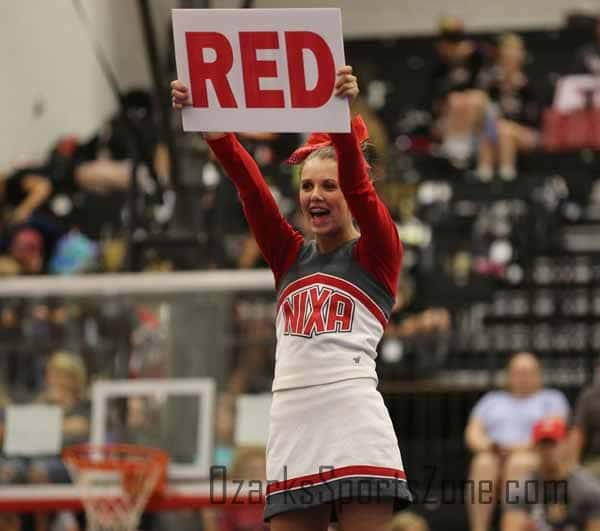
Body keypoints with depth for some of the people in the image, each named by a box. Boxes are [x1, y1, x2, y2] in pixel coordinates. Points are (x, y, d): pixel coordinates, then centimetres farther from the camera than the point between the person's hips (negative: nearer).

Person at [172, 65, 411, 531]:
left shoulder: (376, 254, 6)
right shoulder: (290, 257, 18)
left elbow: (359, 184, -12)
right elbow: (249, 182, 5)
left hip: (355, 424, -5)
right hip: (290, 427, 5)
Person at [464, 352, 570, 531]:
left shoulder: (551, 399, 18)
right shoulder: (491, 400, 27)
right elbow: (472, 433, 15)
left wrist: (523, 447, -15)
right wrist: (488, 446, -7)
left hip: (534, 458, -2)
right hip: (492, 457, 2)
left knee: (519, 463, -37)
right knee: (483, 463, -33)